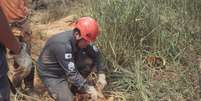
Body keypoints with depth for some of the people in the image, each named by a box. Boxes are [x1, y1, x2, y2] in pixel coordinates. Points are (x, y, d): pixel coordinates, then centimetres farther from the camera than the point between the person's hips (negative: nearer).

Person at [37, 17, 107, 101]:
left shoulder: (82, 40, -12)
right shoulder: (63, 44, -35)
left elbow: (96, 54, 0)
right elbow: (71, 73, -34)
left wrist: (101, 75, -12)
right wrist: (89, 89, -31)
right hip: (51, 74, -8)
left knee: (91, 60, -9)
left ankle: (76, 84, 8)